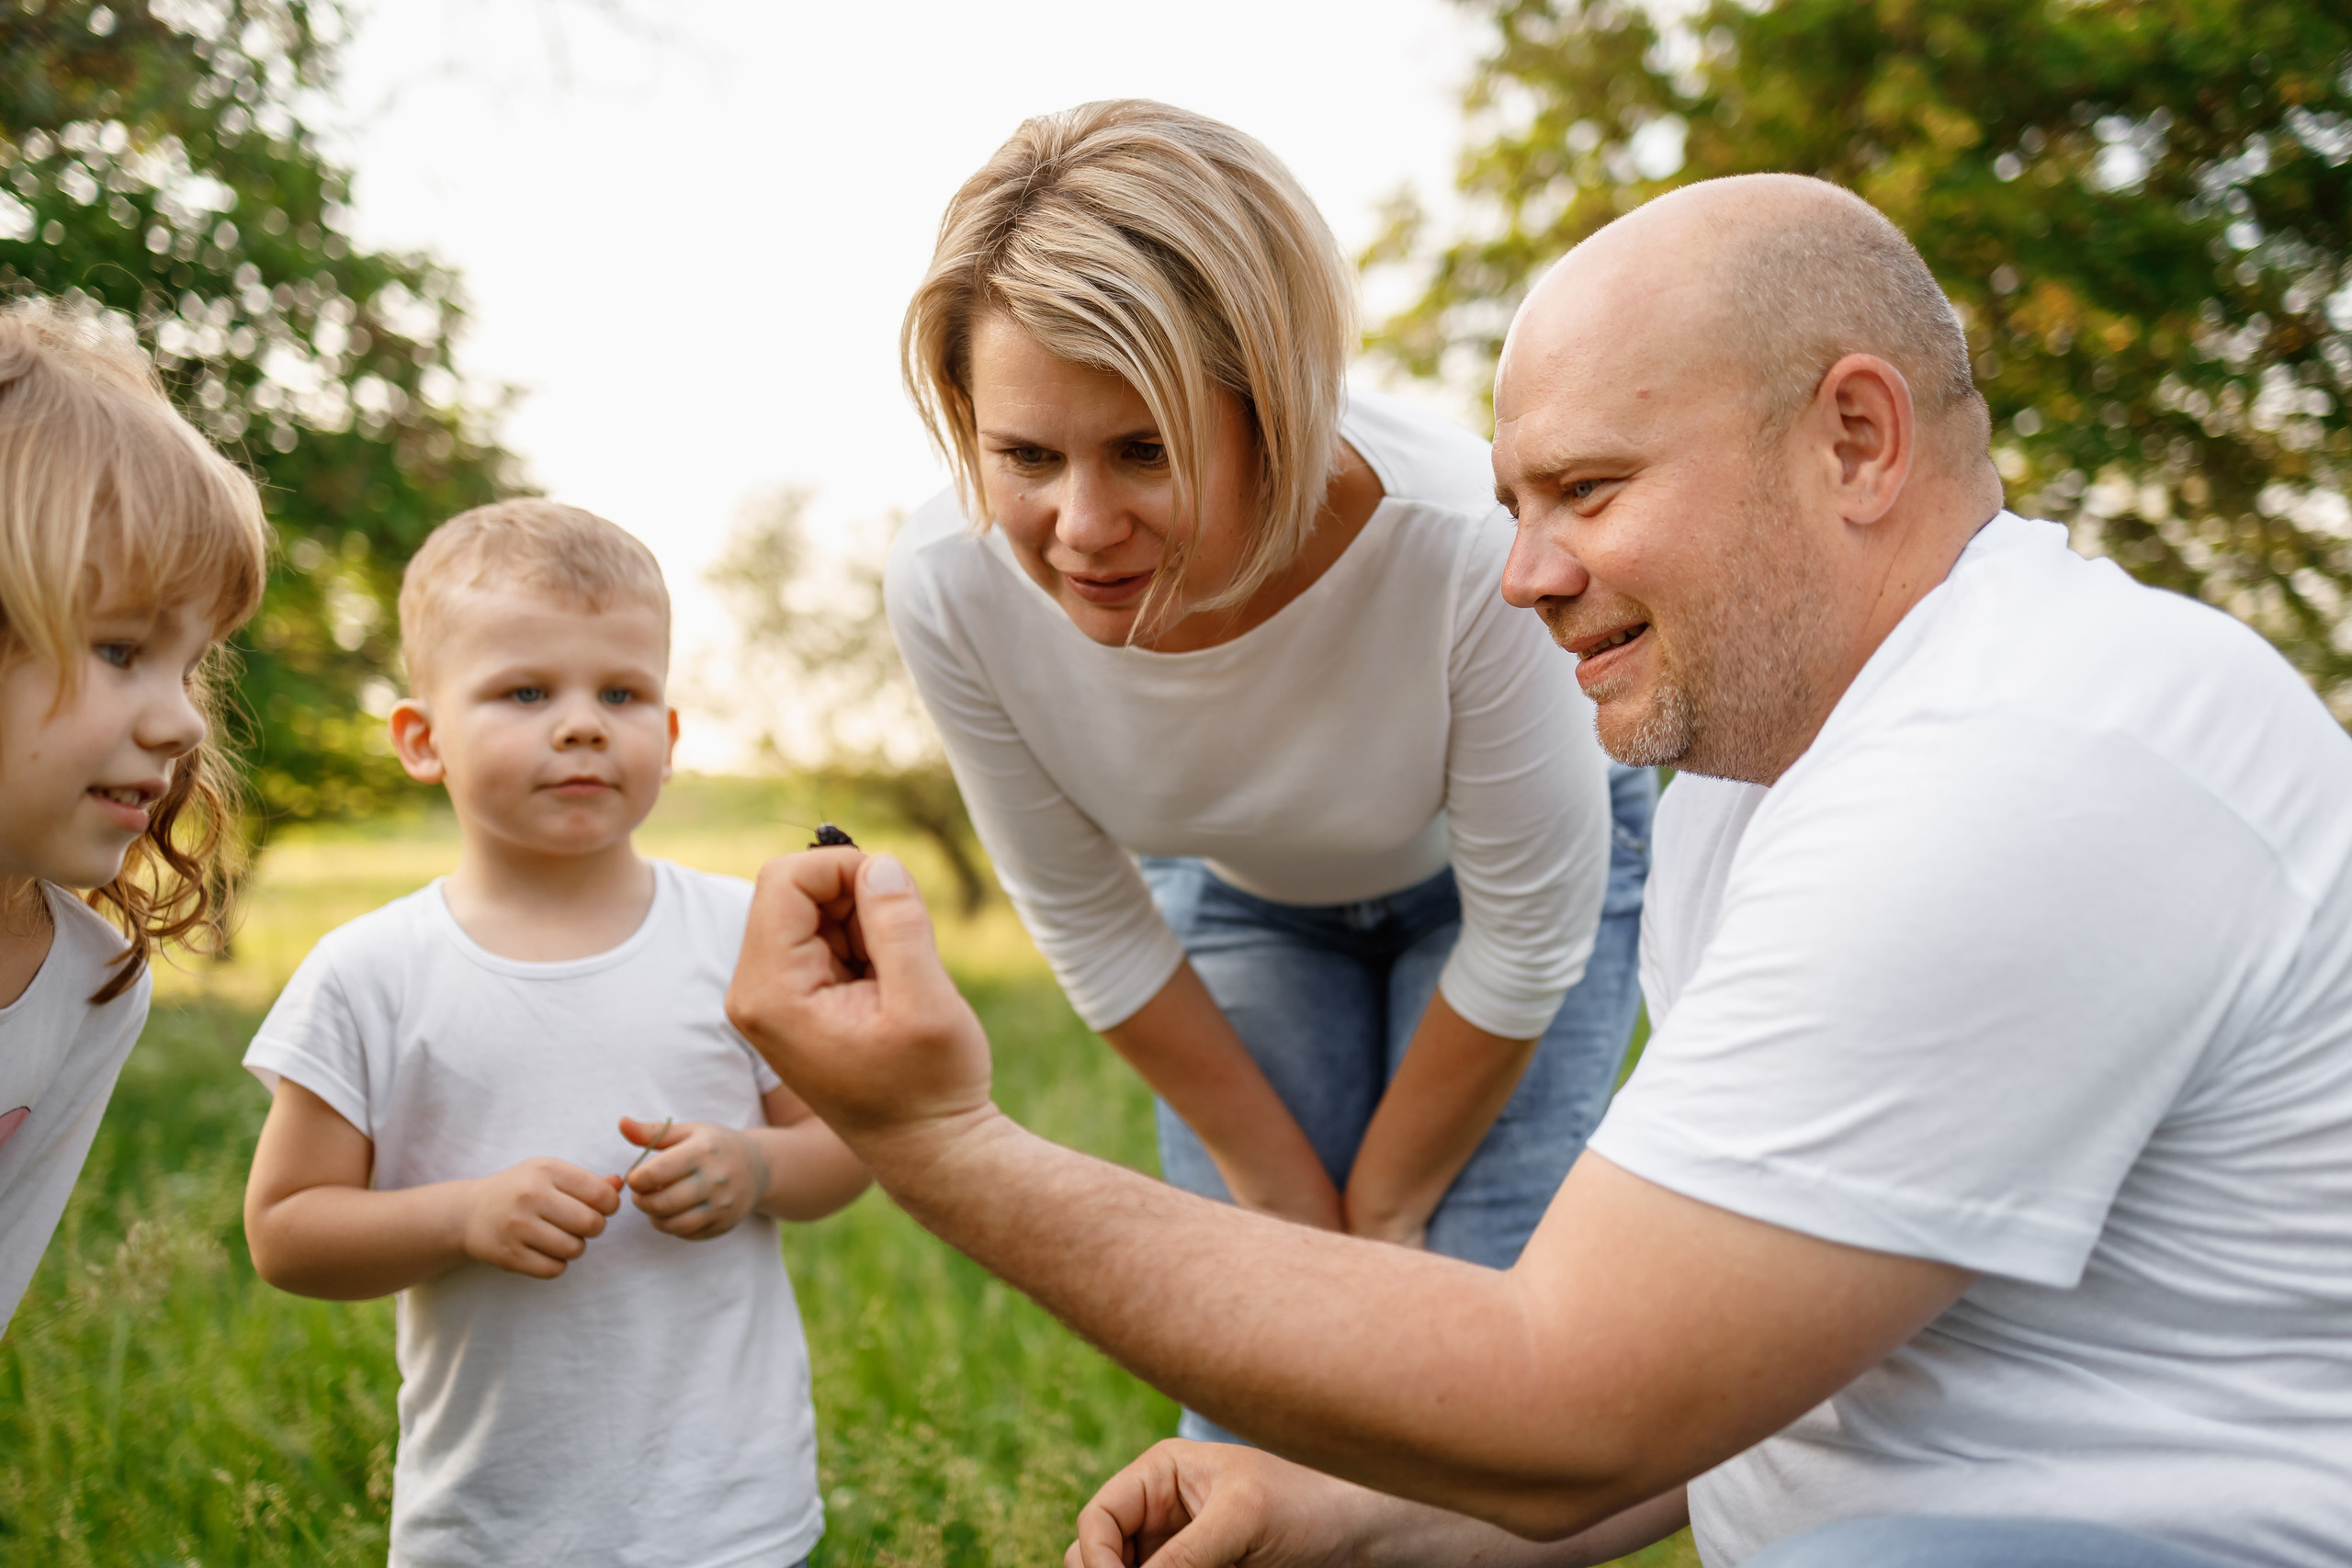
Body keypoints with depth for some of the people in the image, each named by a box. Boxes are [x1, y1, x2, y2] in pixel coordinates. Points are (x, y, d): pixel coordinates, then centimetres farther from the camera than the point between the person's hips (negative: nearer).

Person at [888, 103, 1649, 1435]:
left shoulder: (1467, 541, -41)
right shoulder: (952, 586, -31)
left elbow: (1529, 934, -24)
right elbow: (1087, 920, -13)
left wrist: (1388, 1206, -10)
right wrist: (1279, 1188, -5)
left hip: (1511, 864, -2)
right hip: (1243, 888, 2)